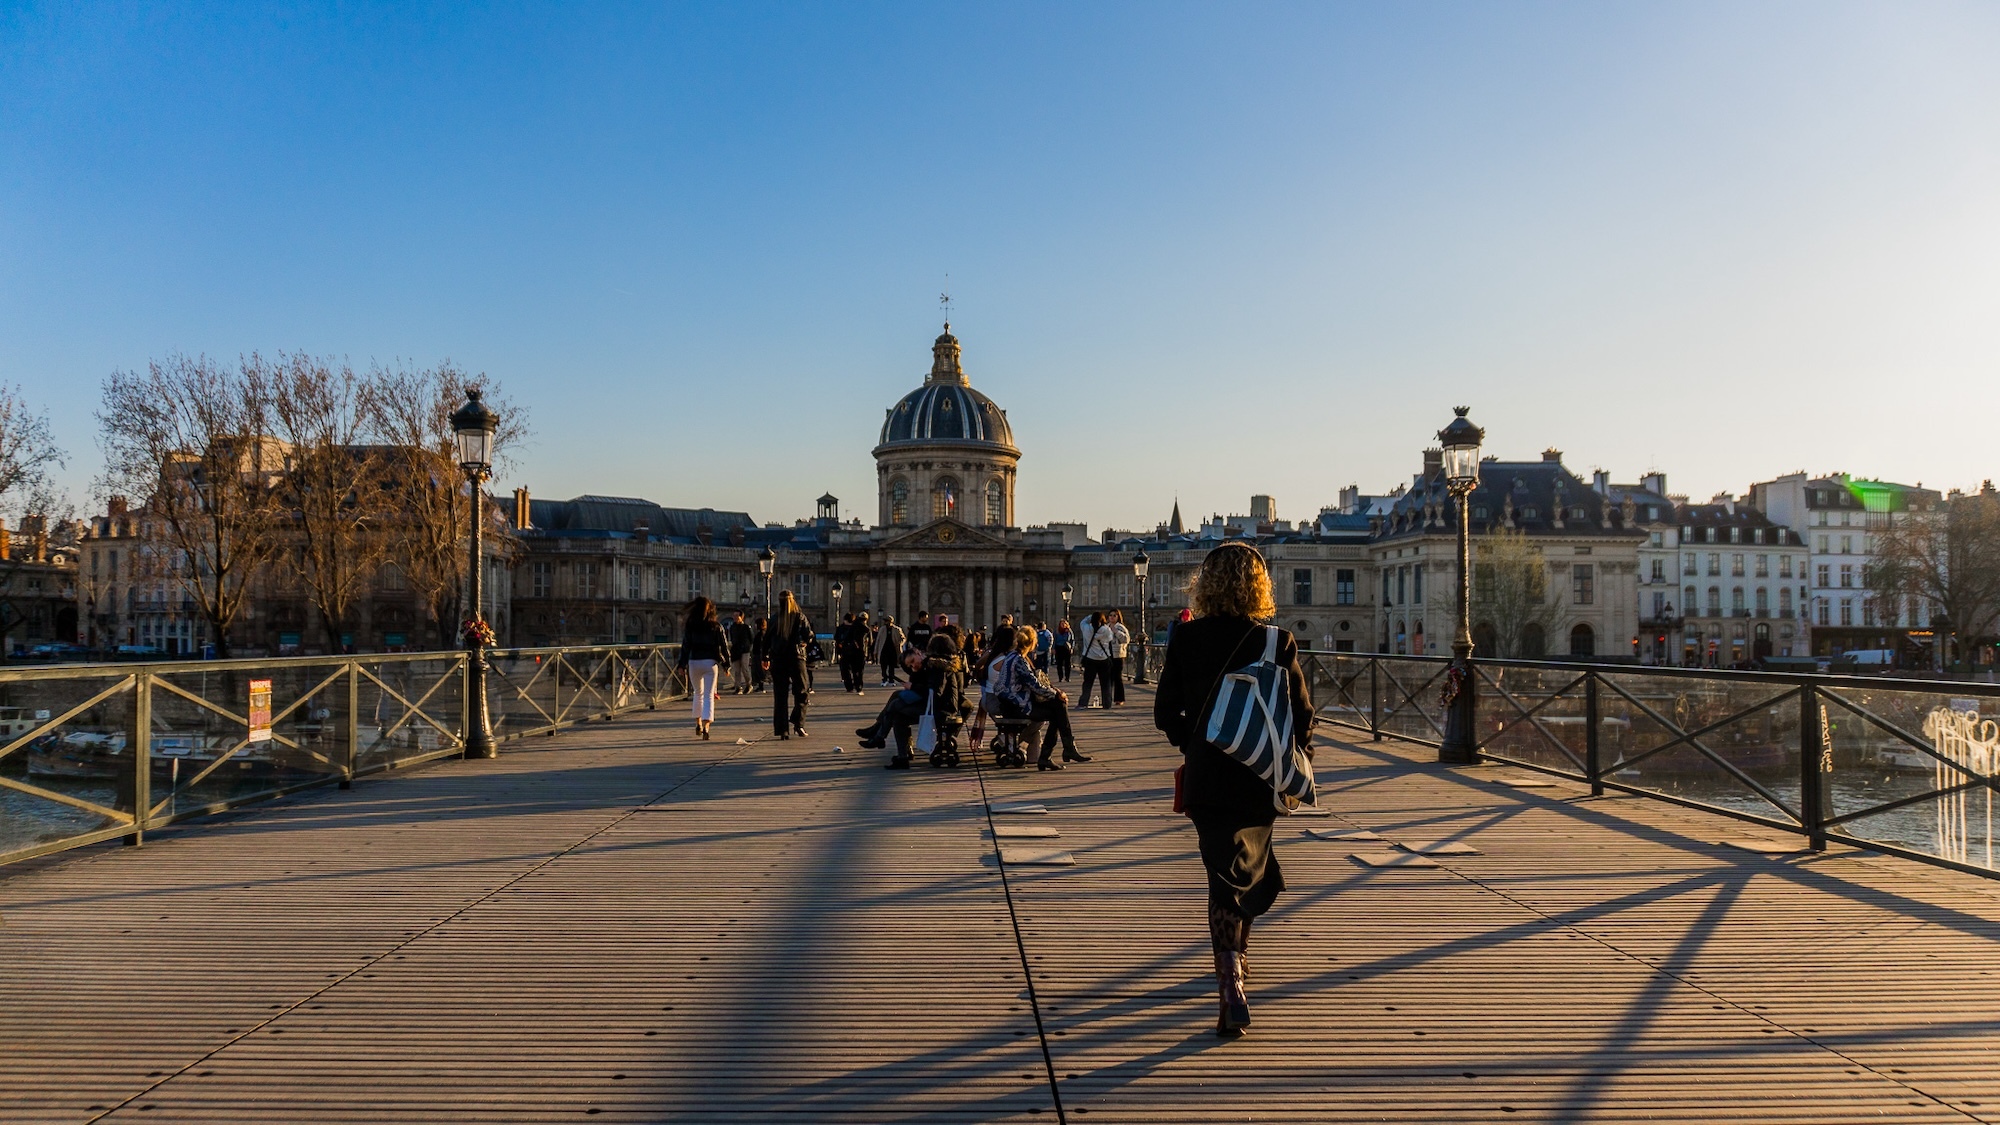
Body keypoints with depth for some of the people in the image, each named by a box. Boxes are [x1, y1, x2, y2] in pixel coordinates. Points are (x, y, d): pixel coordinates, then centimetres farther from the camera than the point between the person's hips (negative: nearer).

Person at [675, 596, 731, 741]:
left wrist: (682, 665, 0)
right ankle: (706, 726, -18)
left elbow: (685, 646, -2)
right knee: (709, 695, -3)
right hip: (711, 662, -1)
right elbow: (724, 646, 0)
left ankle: (698, 723, 25)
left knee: (698, 693, 20)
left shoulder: (689, 626, 0)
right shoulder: (716, 626, 0)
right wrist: (726, 664, 7)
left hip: (694, 662, 1)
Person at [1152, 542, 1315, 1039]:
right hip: (1259, 779, 1)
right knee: (1248, 870, 22)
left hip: (1206, 778, -1)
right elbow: (1301, 715, -5)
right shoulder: (1277, 641, -7)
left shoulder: (1186, 638, -6)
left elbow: (1166, 713, -2)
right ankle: (1234, 960, 41)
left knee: (1225, 874, 8)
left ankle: (1231, 984, -6)